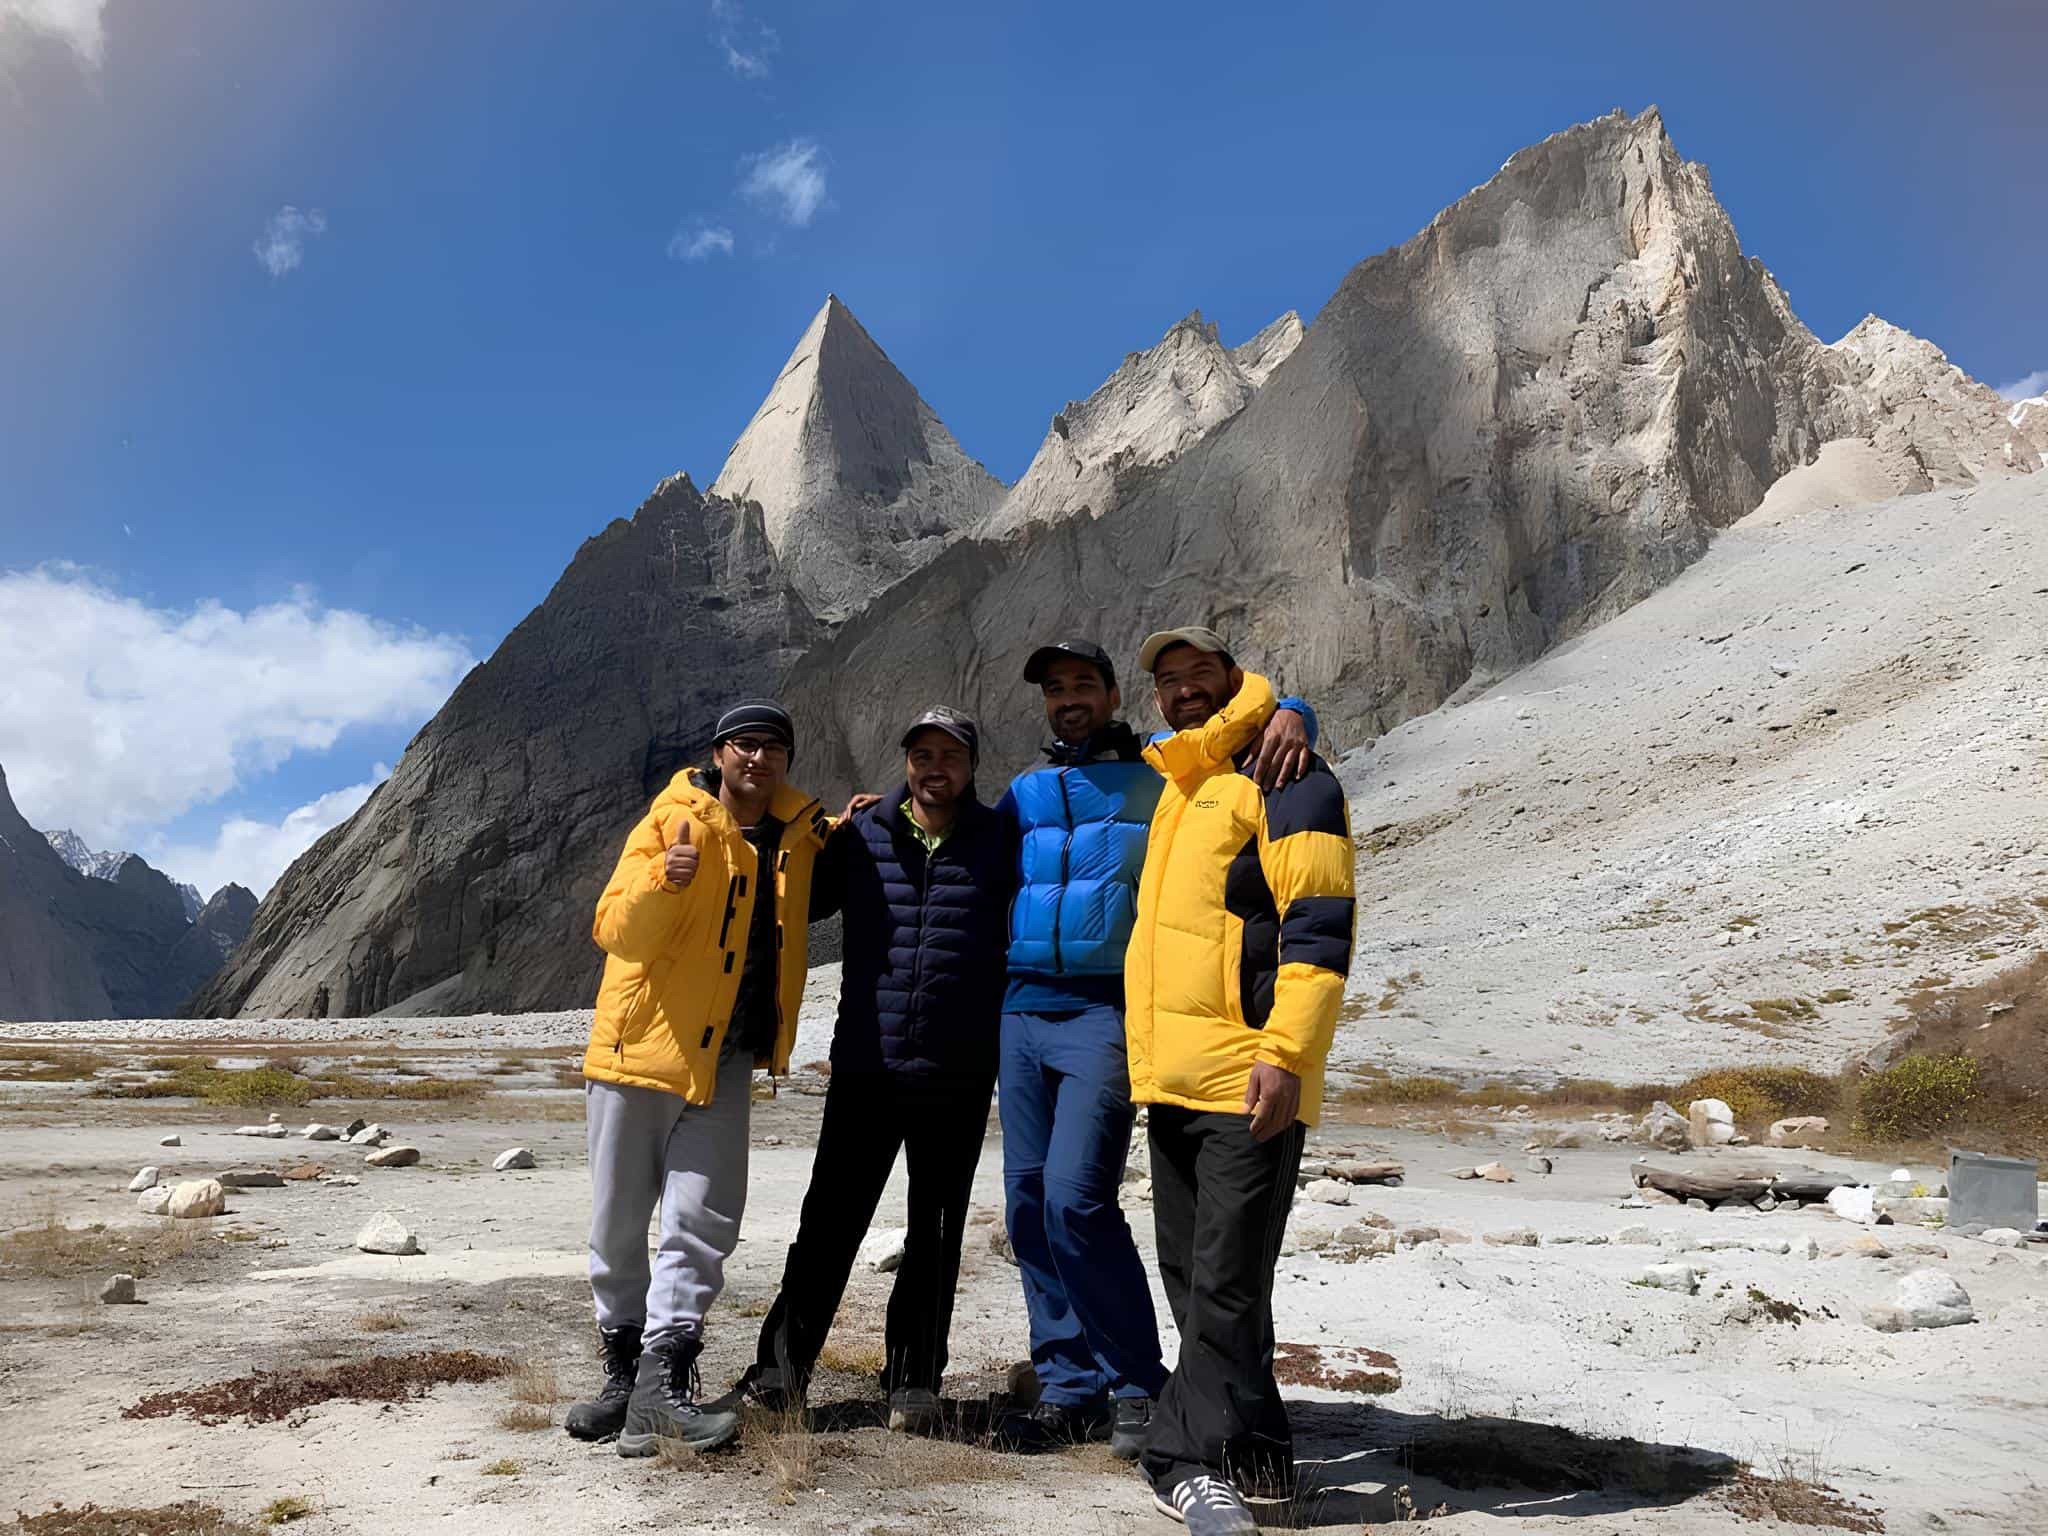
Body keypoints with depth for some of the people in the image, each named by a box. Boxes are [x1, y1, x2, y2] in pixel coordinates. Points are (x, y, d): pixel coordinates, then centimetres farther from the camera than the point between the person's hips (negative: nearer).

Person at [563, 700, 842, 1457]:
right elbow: (615, 930, -16)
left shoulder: (797, 833, 6)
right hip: (640, 1045, -2)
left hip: (724, 1060, 3)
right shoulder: (669, 824, -8)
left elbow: (811, 894, 29)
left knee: (702, 1221, -5)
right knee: (618, 1222, 7)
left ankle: (663, 1381, -1)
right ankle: (624, 1369, 23)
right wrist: (665, 879, -35)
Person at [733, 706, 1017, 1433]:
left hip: (959, 1077, 0)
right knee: (830, 1222, 4)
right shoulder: (862, 837, 5)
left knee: (935, 1235, 10)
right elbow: (797, 901, 14)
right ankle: (782, 1364, 19)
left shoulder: (1001, 842, 2)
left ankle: (913, 1380, 24)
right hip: (865, 1067, 0)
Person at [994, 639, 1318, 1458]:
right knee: (1029, 1206, 5)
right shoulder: (1023, 794, 19)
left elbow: (1256, 715, 6)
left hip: (1108, 1015, -5)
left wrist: (1289, 716, -17)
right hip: (1021, 1016, 5)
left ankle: (1136, 1385, 3)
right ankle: (1069, 1388, 17)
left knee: (1075, 1198, -15)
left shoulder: (1161, 766, 6)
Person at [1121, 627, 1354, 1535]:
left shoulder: (1286, 781, -6)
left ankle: (1193, 1459, 6)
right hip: (1172, 1075, 9)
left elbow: (1318, 925, -15)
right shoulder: (1180, 784, 20)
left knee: (1224, 1281, -5)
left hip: (1248, 1078, -9)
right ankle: (1251, 1456, 26)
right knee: (1193, 1278, 14)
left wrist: (1287, 1053, -23)